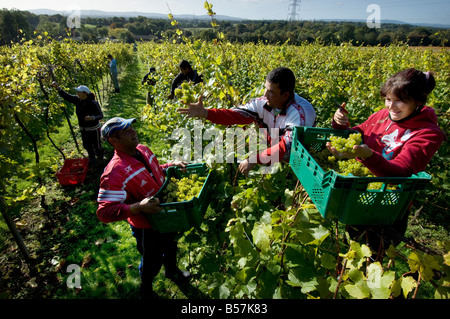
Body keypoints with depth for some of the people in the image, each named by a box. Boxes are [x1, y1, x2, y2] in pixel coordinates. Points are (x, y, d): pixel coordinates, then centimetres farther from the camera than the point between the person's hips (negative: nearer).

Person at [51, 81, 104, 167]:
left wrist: (93, 118, -39)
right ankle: (92, 159, 43)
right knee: (87, 145, 21)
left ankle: (100, 160, 34)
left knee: (97, 145, 9)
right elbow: (67, 96, -2)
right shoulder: (77, 100, -5)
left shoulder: (93, 103, -24)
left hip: (93, 129, -7)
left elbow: (101, 115, -21)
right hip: (83, 129, 7)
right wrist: (58, 88, -14)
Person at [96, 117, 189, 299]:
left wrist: (172, 165, -5)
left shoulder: (142, 150, -8)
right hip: (147, 228, -7)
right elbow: (104, 212, -35)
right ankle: (146, 290, 55)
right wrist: (138, 207, -45)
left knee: (170, 245, 33)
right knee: (152, 261, 20)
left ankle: (172, 271, 66)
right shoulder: (114, 173, -34)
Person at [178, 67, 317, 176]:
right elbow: (236, 114, -14)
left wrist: (254, 159, -40)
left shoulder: (301, 113, -26)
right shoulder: (263, 104, -8)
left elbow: (288, 147, -35)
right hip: (273, 158, 5)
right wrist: (205, 113, -27)